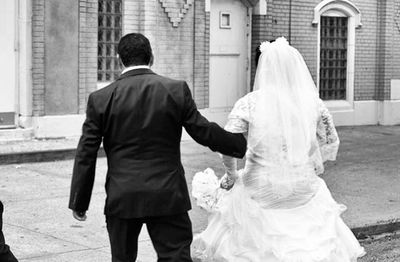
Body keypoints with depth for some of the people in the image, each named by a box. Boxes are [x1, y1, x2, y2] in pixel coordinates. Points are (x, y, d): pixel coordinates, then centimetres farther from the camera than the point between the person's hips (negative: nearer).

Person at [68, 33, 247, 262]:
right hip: (168, 196, -1)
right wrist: (241, 144, 16)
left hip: (122, 199, 1)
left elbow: (86, 154, -1)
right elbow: (204, 131, 0)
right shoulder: (176, 90, -5)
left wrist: (79, 202, 7)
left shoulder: (101, 99, -4)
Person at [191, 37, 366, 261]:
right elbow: (331, 143, 8)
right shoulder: (313, 103, -2)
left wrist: (232, 176, 5)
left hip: (261, 190, -2)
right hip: (304, 190, 2)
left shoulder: (249, 104, -10)